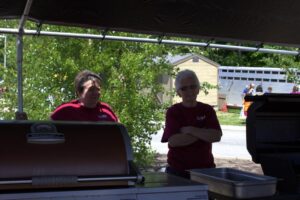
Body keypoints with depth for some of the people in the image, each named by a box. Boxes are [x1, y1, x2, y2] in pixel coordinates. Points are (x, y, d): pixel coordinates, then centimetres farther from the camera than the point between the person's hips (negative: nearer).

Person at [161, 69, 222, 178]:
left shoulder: (207, 110, 5)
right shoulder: (173, 112, -1)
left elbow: (216, 136, -8)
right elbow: (173, 141, -15)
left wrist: (189, 130, -13)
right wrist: (203, 133, -12)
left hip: (205, 169, 2)